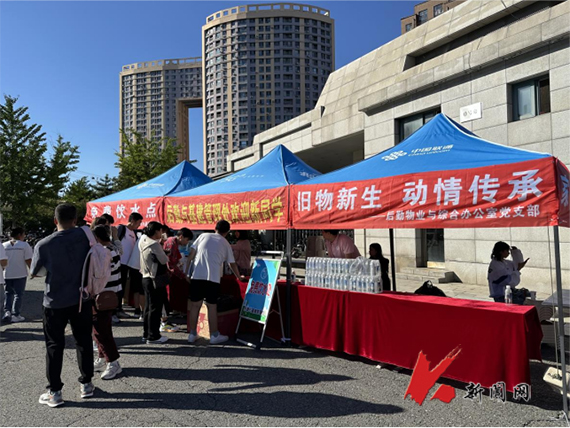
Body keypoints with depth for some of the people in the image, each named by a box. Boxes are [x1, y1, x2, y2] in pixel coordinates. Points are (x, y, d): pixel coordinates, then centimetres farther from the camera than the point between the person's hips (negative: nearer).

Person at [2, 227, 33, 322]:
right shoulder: (24, 245, -7)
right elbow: (28, 260, -11)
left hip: (7, 275, 4)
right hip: (20, 274, -4)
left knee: (8, 294, 19)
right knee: (18, 294, 5)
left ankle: (7, 311, 5)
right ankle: (16, 315, 5)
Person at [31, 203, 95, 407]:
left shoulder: (44, 245, -13)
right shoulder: (83, 235, -9)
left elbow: (34, 272, 0)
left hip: (55, 302, -2)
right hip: (81, 299, 2)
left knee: (54, 346, 8)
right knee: (83, 341, 13)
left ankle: (54, 392, 13)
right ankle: (86, 384, 22)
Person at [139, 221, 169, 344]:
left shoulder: (144, 241, 7)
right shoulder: (155, 245, -19)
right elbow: (164, 260, -14)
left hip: (146, 278, 9)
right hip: (155, 280, -9)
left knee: (148, 306, 17)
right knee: (155, 308, -2)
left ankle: (146, 334, 26)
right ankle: (153, 336, 4)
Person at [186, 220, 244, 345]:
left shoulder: (203, 236, 13)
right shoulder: (225, 243, 12)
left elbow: (191, 255, 9)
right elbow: (232, 264, 20)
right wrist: (239, 277, 36)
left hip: (197, 276, 2)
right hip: (213, 278, -1)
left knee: (195, 305, 9)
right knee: (212, 307, 7)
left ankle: (192, 334, 18)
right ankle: (214, 335, 15)